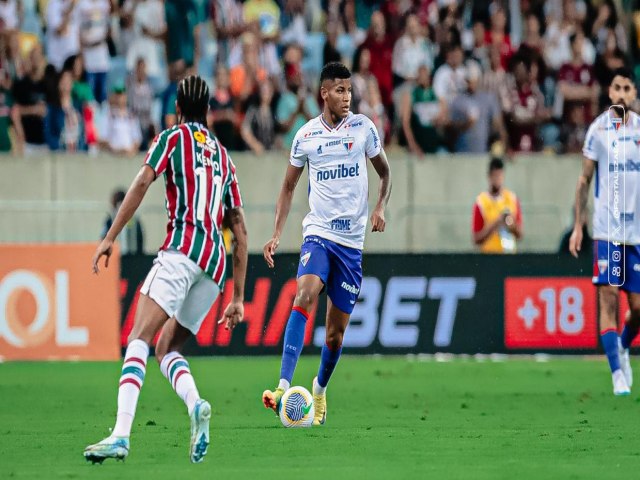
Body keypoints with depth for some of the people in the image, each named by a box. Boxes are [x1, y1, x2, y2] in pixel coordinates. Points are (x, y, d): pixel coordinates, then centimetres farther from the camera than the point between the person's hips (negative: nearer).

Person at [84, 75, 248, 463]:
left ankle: (121, 435, -33)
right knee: (167, 349, 14)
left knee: (140, 339, -15)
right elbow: (240, 233, 24)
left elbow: (142, 183, -4)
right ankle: (196, 406, -17)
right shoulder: (223, 156, 28)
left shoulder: (174, 137, 13)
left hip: (182, 248, -6)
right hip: (217, 262, 6)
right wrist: (238, 297, 25)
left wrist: (110, 237, -6)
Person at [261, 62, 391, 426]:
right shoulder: (306, 135, 2)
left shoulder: (363, 128, 2)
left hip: (352, 240, 1)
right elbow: (289, 187, 12)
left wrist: (381, 207, -4)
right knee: (305, 296, -28)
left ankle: (320, 389, 32)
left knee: (337, 329, 6)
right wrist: (277, 234, 3)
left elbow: (385, 171, 15)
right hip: (318, 232, -1)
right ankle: (284, 386, -38)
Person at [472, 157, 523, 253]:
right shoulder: (480, 202, -4)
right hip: (489, 253, -3)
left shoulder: (512, 199, 7)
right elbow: (476, 239, -5)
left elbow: (519, 235, 11)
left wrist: (512, 225, -10)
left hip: (509, 253, 3)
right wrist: (495, 224, -15)